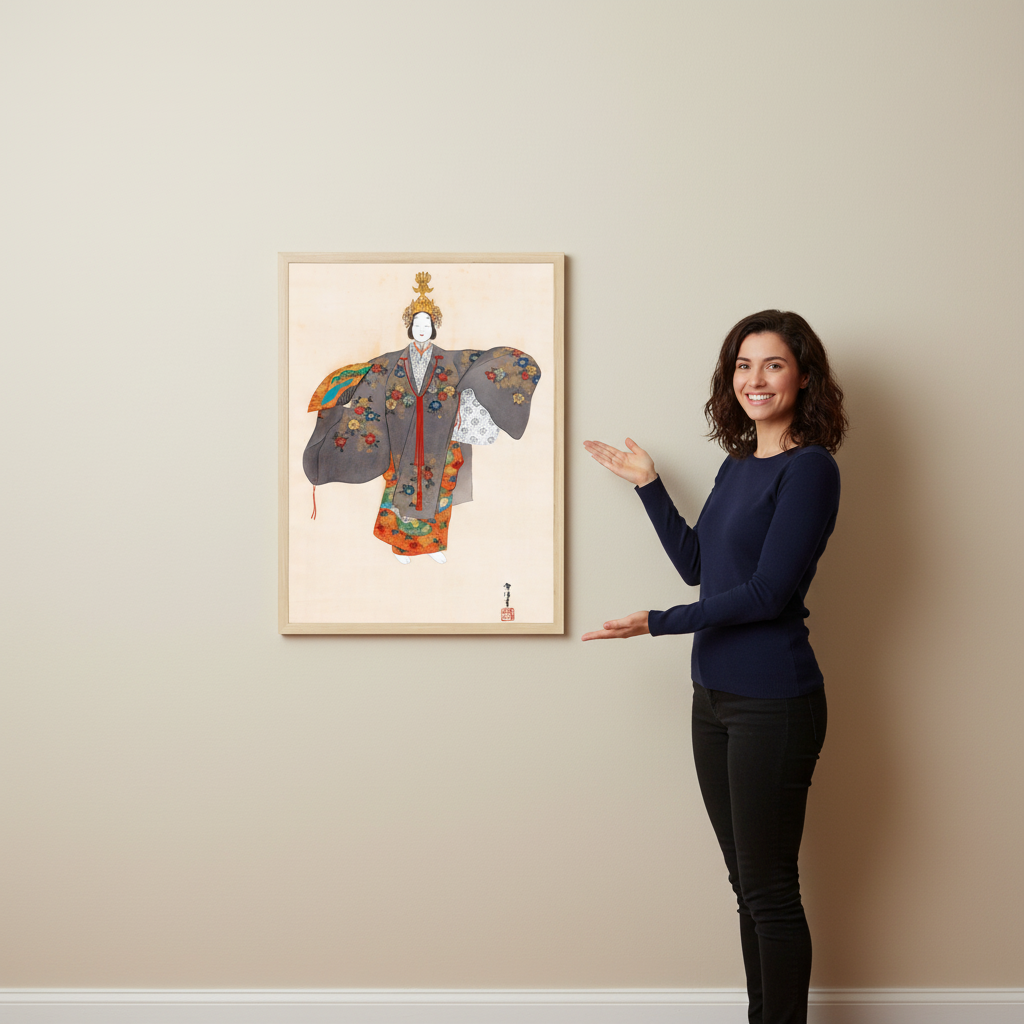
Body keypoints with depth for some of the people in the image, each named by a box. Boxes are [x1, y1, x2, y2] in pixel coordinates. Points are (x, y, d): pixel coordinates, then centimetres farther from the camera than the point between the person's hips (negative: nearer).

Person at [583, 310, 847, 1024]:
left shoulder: (809, 468, -13)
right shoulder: (738, 465, 12)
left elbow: (766, 593, -19)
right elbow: (695, 565, 20)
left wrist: (657, 623, -16)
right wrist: (648, 484, 17)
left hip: (773, 703, -8)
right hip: (715, 695, 8)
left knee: (770, 891, 0)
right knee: (747, 883, 15)